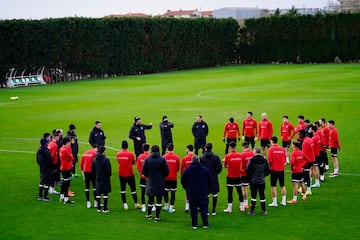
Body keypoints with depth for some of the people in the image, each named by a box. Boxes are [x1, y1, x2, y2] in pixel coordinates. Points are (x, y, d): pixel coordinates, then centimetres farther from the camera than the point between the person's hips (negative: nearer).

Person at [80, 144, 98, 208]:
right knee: (95, 186, 3)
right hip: (92, 171, -5)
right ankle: (95, 202, 2)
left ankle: (88, 203, 10)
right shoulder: (94, 153, -6)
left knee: (87, 187, 8)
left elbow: (81, 164, 15)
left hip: (86, 172, 5)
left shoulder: (85, 153, 13)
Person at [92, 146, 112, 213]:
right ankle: (105, 209, 4)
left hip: (98, 179, 5)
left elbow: (92, 170, 5)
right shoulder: (106, 160, -17)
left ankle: (99, 208, 17)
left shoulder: (94, 160, 1)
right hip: (105, 179, -5)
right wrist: (109, 174, 3)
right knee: (105, 193, 2)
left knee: (98, 193, 12)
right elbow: (108, 170, -17)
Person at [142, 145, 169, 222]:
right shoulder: (162, 159, -11)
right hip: (160, 183, -2)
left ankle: (149, 215, 27)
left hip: (150, 182, 2)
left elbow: (144, 171, -3)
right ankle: (157, 217, 5)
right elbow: (166, 171, -7)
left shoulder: (147, 159, -7)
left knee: (150, 199, 17)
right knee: (159, 200, 5)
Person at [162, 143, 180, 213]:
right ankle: (171, 208, 4)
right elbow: (178, 168, 2)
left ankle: (166, 206, 26)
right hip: (174, 178, -1)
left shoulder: (164, 157, -9)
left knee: (166, 191, 15)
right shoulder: (177, 157, -7)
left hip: (166, 177, 1)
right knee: (173, 192, 4)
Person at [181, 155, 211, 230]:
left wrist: (187, 189, 18)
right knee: (203, 208, 9)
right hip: (203, 193, 1)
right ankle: (205, 224, 9)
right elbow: (209, 181, 6)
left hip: (191, 193, 0)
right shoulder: (205, 170, -3)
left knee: (193, 209, 5)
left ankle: (194, 224, 5)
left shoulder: (187, 170, -6)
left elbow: (183, 182, 3)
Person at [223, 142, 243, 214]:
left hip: (230, 176, -3)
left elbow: (225, 166, -2)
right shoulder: (240, 155, -5)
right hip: (238, 176, 3)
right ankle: (242, 206, 20)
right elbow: (241, 165, 6)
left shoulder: (228, 156, -14)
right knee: (239, 191, 13)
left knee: (230, 192, 2)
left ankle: (229, 208, 4)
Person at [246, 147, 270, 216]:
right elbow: (268, 170, 5)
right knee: (262, 196, 9)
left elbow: (248, 170, -15)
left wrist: (250, 176, 2)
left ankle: (252, 211, 3)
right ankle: (264, 210, 14)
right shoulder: (264, 160, 1)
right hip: (262, 181, 3)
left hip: (253, 181, -3)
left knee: (253, 195, 2)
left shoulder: (252, 160, -13)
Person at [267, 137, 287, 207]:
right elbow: (285, 160, 6)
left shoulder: (271, 149, -9)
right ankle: (284, 201, 15)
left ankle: (274, 202, 2)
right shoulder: (282, 149, 3)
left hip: (274, 170, -4)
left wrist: (269, 165, 5)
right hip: (281, 169, 4)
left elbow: (269, 160, -13)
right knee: (282, 185, 13)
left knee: (273, 186, 2)